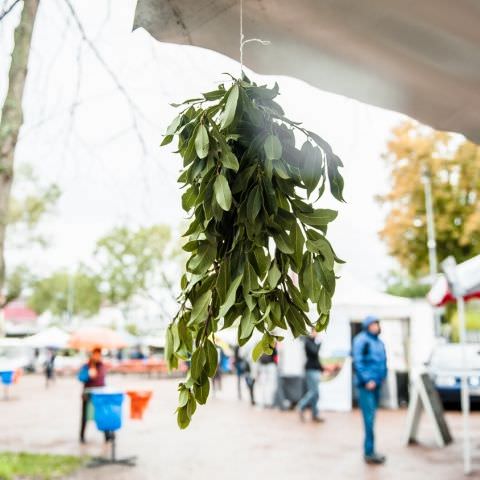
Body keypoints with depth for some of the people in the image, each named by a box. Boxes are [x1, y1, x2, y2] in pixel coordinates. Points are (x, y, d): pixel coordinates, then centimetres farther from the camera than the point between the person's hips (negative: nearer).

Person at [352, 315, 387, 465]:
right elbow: (358, 361, -14)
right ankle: (369, 452, -7)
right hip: (366, 385, -8)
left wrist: (382, 377, 13)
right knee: (369, 418, -10)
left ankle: (370, 451, 18)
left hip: (376, 385, 8)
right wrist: (367, 380, -17)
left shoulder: (379, 342, 18)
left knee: (371, 418, 12)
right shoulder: (361, 340, -8)